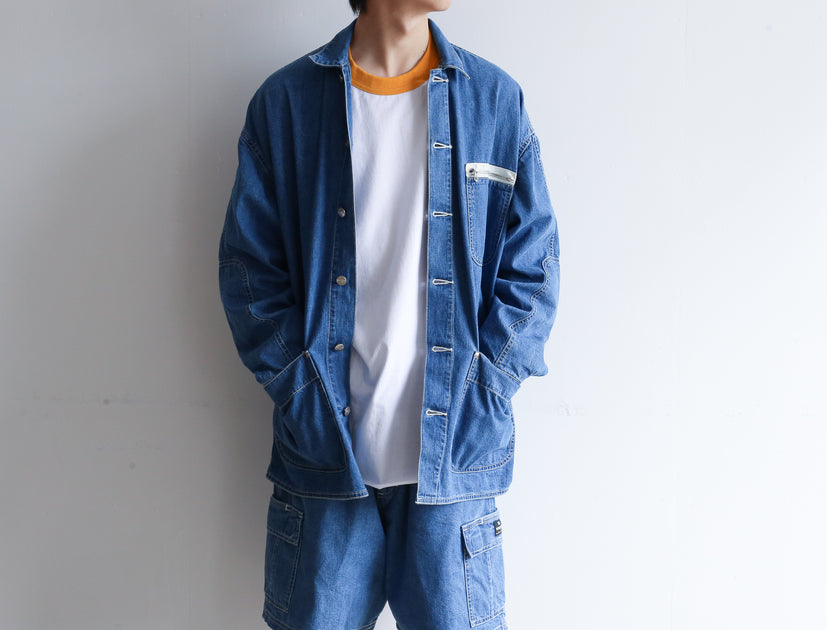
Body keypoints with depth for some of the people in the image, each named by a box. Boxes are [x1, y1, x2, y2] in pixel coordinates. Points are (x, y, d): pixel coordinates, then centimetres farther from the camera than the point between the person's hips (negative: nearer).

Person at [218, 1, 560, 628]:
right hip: (323, 456, 0)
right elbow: (248, 267, 3)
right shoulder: (286, 100, 2)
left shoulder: (495, 98, 4)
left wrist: (475, 398, -6)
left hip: (453, 458, 1)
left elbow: (532, 271, 3)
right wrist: (302, 390, -5)